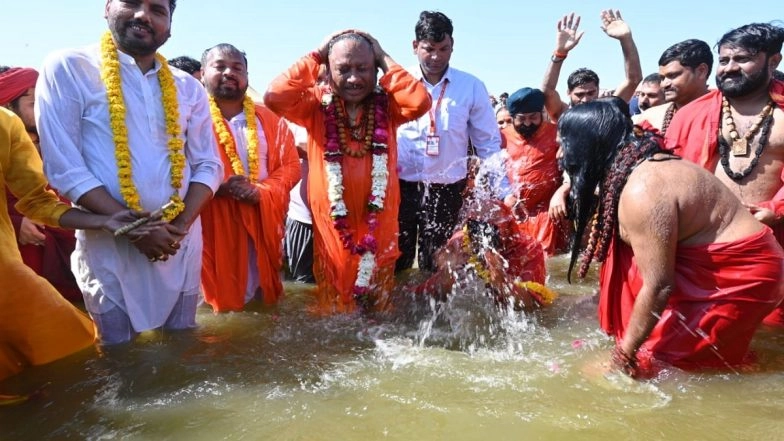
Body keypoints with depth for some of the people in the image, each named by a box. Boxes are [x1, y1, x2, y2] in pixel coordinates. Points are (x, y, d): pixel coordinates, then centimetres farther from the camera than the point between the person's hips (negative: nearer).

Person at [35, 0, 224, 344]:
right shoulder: (67, 68, -6)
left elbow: (208, 164, 5)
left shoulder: (188, 87, 6)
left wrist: (181, 225, -11)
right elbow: (64, 169, -11)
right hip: (108, 244, -3)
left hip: (182, 242, 4)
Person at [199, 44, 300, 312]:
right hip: (212, 224, -3)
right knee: (220, 294, 0)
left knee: (258, 288, 13)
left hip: (262, 222, 4)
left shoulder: (269, 120, 12)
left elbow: (290, 165, 7)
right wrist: (219, 187, -21)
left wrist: (261, 192, -10)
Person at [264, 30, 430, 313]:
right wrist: (315, 56, -9)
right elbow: (275, 97, -17)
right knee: (331, 303, 11)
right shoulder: (317, 104, -1)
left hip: (378, 221, 1)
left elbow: (420, 102, -17)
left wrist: (385, 59, -7)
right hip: (330, 221, 0)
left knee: (377, 304, 14)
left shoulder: (386, 105, 2)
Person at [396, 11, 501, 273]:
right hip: (401, 187, 0)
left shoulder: (471, 87, -1)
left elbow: (488, 142, 2)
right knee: (396, 263, 9)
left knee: (435, 267, 13)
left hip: (447, 190, 0)